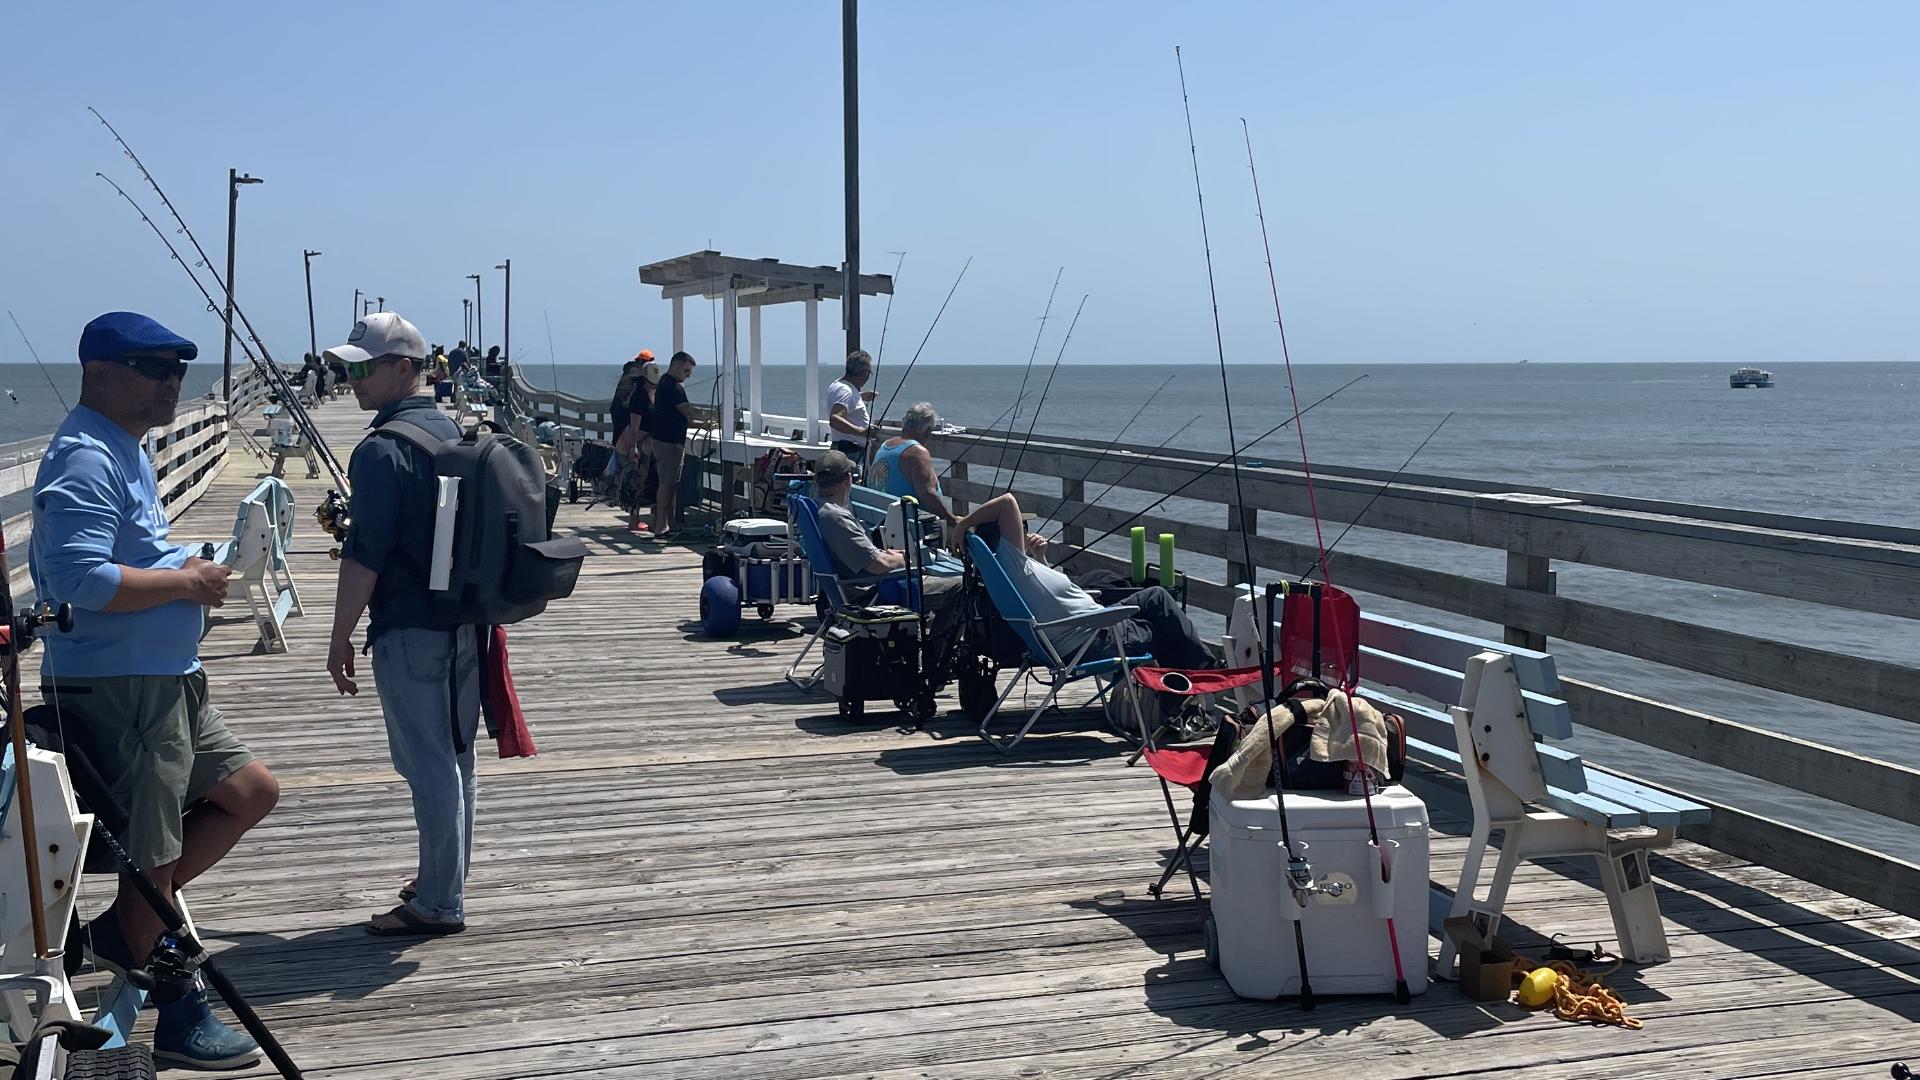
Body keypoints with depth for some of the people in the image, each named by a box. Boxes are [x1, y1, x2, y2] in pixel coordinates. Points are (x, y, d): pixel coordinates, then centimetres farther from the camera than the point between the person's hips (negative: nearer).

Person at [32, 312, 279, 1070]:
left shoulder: (125, 452, 15)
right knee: (155, 855, 1)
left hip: (168, 682, 10)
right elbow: (80, 580, -28)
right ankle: (176, 1018, 16)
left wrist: (185, 568, 8)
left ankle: (123, 930, 21)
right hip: (114, 688, -10)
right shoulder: (85, 459, -18)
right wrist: (185, 583, -18)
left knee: (251, 792, 16)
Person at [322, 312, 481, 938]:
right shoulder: (451, 431, 10)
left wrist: (340, 638, -11)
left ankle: (439, 905, 4)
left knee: (428, 765, -3)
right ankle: (446, 877, 29)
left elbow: (366, 556, -18)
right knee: (455, 756, 16)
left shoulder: (382, 450, -16)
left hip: (409, 628, -9)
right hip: (463, 620, 9)